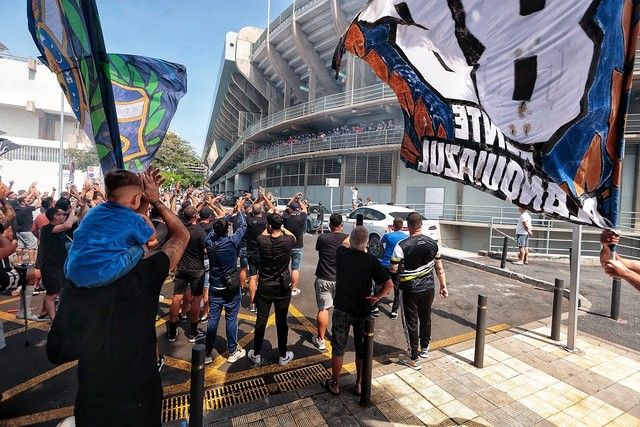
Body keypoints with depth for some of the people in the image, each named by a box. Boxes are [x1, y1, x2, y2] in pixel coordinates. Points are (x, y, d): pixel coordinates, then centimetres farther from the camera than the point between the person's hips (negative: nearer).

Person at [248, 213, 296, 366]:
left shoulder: (262, 241, -14)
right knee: (281, 322, 11)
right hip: (283, 288, 0)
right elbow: (294, 237, 11)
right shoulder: (287, 241, -14)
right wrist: (281, 228, 16)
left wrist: (269, 227, 18)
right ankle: (283, 356, 26)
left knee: (261, 321, 13)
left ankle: (256, 354, 29)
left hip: (264, 288, 1)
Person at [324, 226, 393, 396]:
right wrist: (377, 296, -2)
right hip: (362, 311, 0)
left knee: (338, 349, 15)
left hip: (341, 309, 1)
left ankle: (334, 384, 28)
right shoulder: (371, 260, -14)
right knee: (362, 350, 18)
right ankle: (359, 384, 32)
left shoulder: (341, 253, -10)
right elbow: (389, 284, -14)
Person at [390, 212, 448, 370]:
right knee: (425, 318, 23)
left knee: (411, 322, 8)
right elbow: (439, 268, 4)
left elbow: (393, 269, -18)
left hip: (410, 290, -5)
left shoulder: (402, 245, -20)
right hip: (429, 288, 5)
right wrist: (443, 286, 14)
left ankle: (414, 359, 18)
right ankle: (424, 348, 42)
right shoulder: (433, 243, -3)